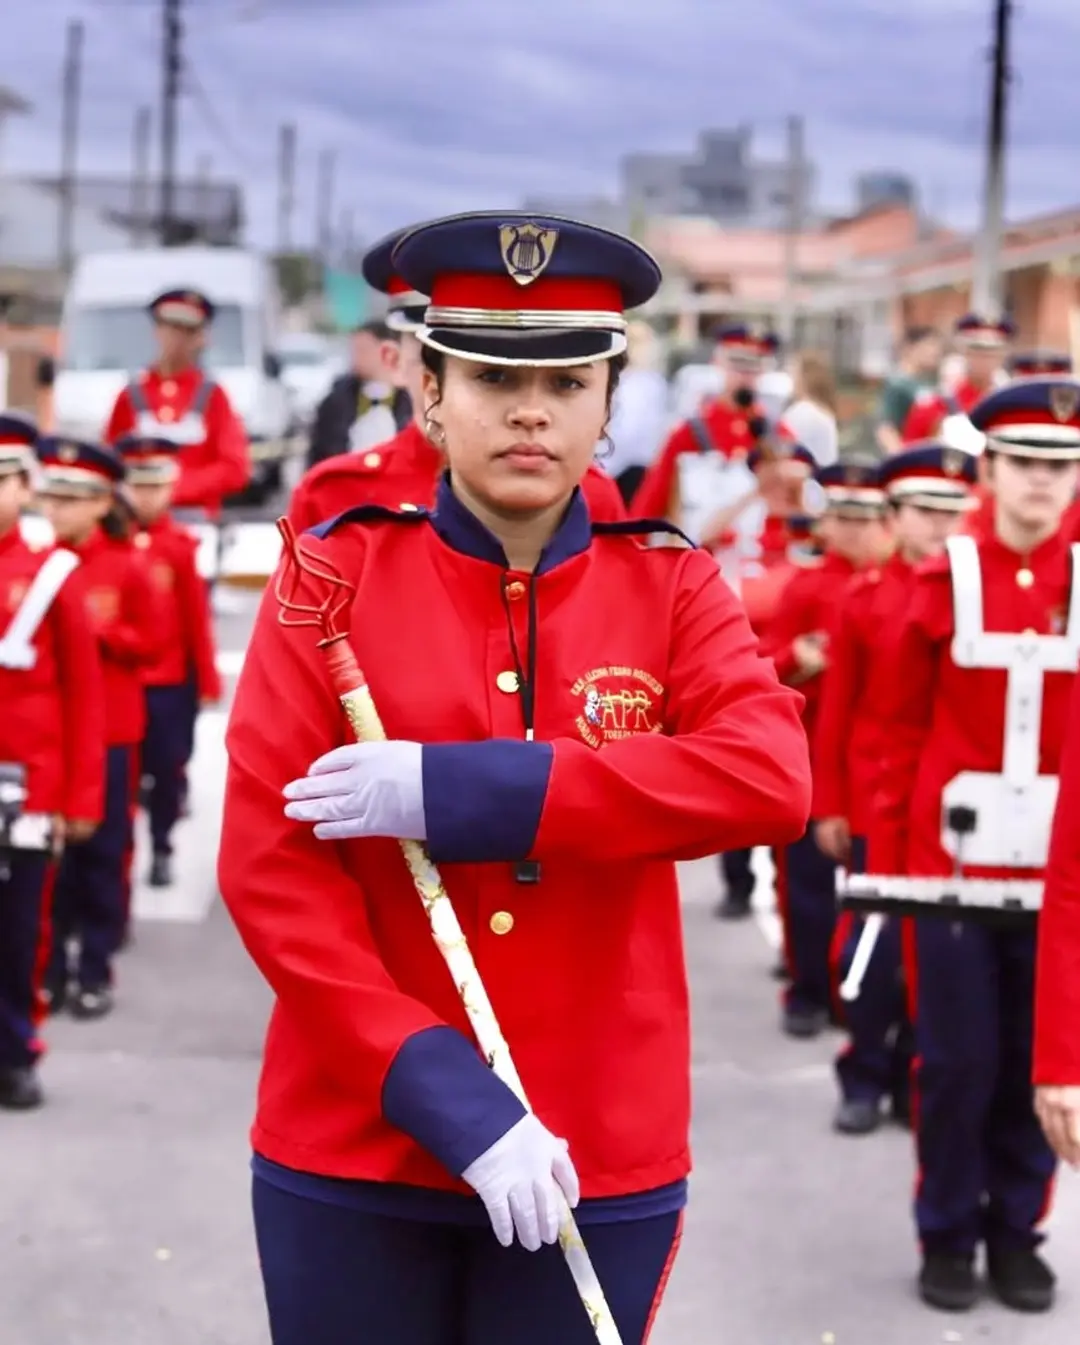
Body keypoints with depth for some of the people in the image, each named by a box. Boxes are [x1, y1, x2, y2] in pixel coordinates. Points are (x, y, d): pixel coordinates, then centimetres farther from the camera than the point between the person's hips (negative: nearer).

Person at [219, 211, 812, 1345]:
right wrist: (449, 1099, -17)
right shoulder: (338, 575, -3)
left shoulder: (673, 589, 1)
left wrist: (454, 793, -22)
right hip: (352, 1152, -1)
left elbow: (773, 781, -17)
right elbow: (268, 865, -8)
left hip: (600, 1157, 1)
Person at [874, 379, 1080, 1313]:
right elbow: (906, 733, 3)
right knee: (958, 1056, 2)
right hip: (953, 859, -1)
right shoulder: (943, 584, 0)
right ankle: (949, 1235, 17)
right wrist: (885, 856, 0)